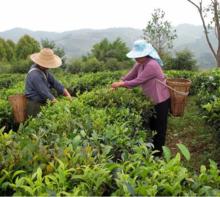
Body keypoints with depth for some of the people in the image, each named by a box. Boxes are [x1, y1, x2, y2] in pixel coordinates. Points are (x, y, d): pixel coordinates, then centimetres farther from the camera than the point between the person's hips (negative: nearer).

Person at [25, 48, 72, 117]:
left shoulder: (43, 69, 5)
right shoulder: (35, 75, -23)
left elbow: (53, 81, 5)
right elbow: (45, 93, -25)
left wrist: (67, 93, -4)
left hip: (42, 103, 9)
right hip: (35, 107, -9)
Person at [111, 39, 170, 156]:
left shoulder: (151, 65, -28)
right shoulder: (139, 64, -1)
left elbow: (138, 81, -27)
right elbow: (130, 76, 4)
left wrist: (120, 84, -19)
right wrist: (118, 83, -6)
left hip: (161, 100, -9)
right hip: (152, 100, 9)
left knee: (159, 128, 5)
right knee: (152, 125, 21)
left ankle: (157, 154, 21)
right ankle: (152, 149, 39)